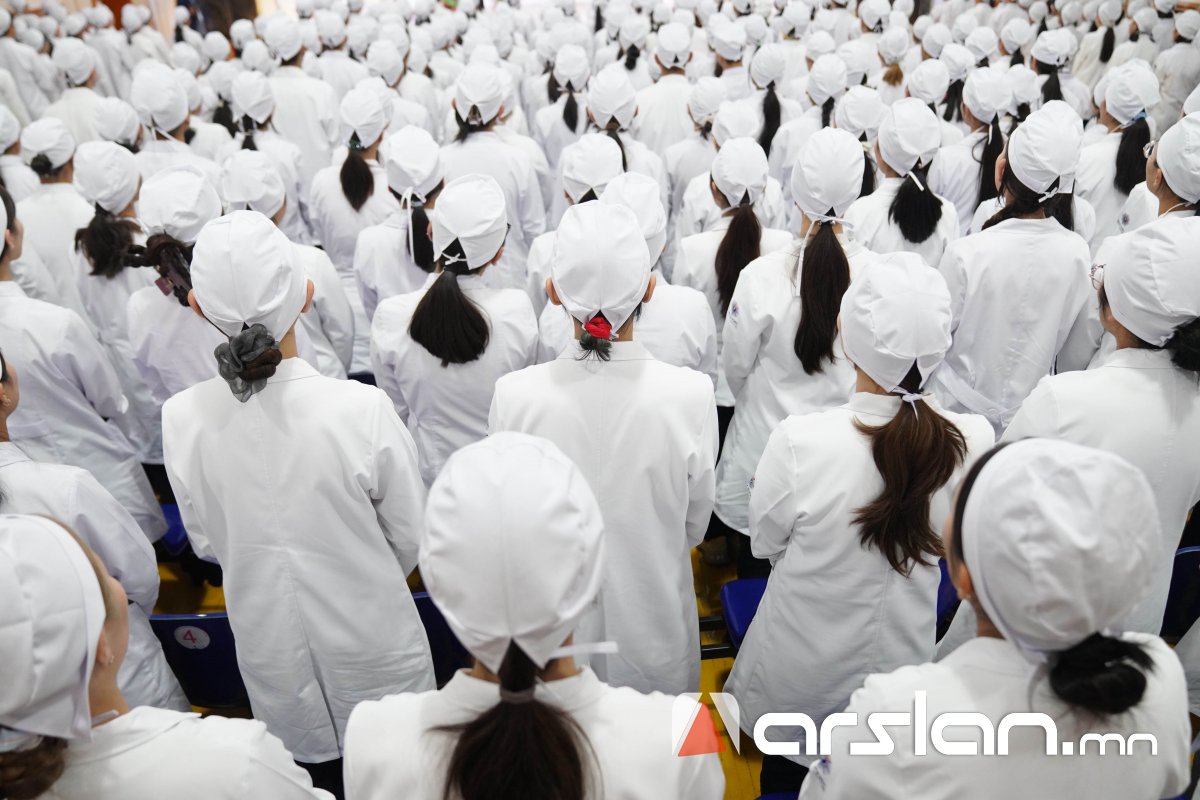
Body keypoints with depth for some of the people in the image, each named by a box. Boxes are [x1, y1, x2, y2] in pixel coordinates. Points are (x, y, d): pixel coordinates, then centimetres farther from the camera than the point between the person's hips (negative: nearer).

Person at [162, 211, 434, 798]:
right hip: (371, 638, -2)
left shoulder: (181, 419, -19)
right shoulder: (362, 409, -28)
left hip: (271, 651, 3)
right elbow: (410, 539, -13)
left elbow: (206, 544, -2)